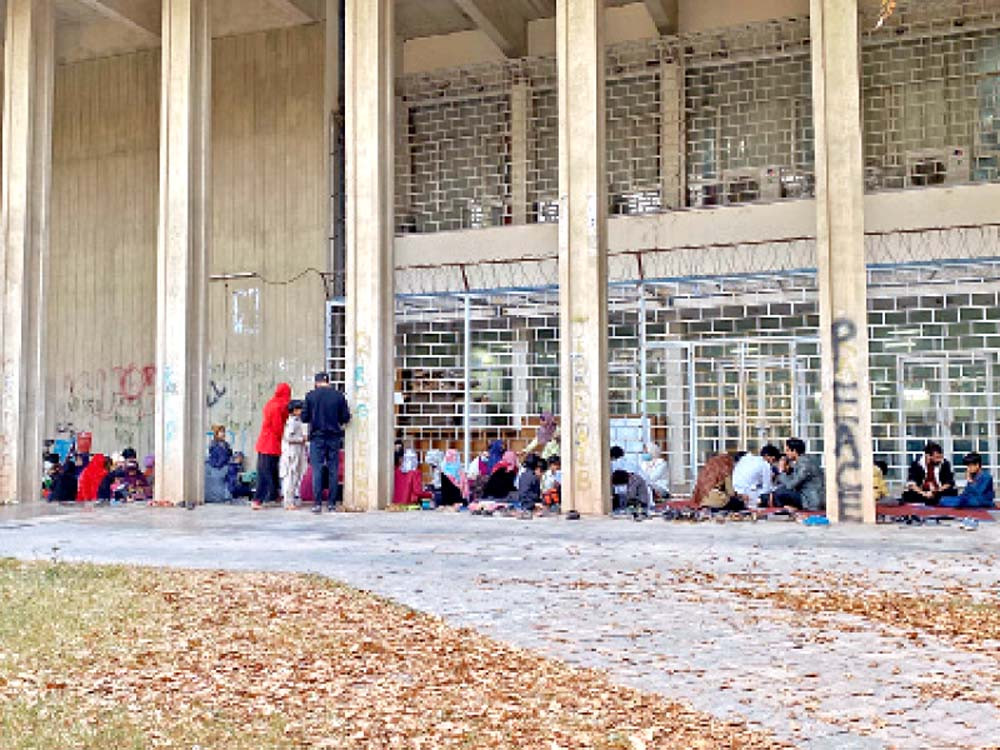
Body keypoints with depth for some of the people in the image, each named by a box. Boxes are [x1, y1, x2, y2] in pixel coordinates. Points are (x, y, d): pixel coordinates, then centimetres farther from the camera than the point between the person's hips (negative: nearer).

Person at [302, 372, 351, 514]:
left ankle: (318, 503, -4)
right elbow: (345, 418, 1)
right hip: (334, 437, 1)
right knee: (333, 470, 7)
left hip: (317, 437, -1)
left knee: (317, 470, 1)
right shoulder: (339, 396, -1)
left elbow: (304, 417, -1)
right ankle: (331, 502, 8)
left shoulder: (311, 395, -3)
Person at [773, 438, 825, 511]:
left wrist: (782, 471, -7)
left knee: (779, 493, -16)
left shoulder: (805, 463, -19)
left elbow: (791, 485, -19)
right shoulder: (801, 461, 11)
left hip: (813, 502, -10)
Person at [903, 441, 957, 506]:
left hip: (939, 493, 1)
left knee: (953, 492, -27)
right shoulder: (917, 464, -7)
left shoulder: (945, 464, -6)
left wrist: (935, 493, -17)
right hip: (922, 494, -1)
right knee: (907, 495, -31)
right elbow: (911, 484, -10)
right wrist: (923, 493, -24)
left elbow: (949, 483, -4)